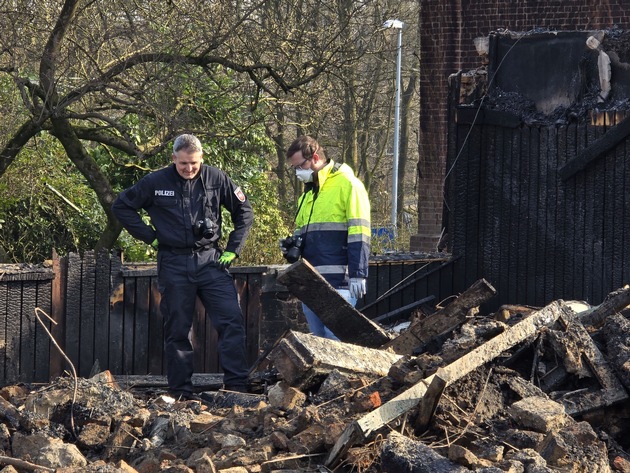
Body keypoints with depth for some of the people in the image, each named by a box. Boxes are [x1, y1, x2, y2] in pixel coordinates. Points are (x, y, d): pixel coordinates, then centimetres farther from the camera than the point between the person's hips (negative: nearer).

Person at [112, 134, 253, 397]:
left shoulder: (216, 179, 2)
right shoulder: (156, 182, -1)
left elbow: (244, 211, 13)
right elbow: (121, 206, 9)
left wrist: (233, 249, 5)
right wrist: (149, 236, 2)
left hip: (210, 261, 1)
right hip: (174, 264, -1)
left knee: (232, 321, -10)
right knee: (177, 330, 4)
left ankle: (237, 386, -9)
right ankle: (181, 392, 10)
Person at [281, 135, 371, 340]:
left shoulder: (347, 185, -5)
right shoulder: (308, 192, 22)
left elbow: (358, 235, -11)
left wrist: (357, 275, -18)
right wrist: (293, 244, 10)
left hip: (338, 283, -8)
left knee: (336, 340, -13)